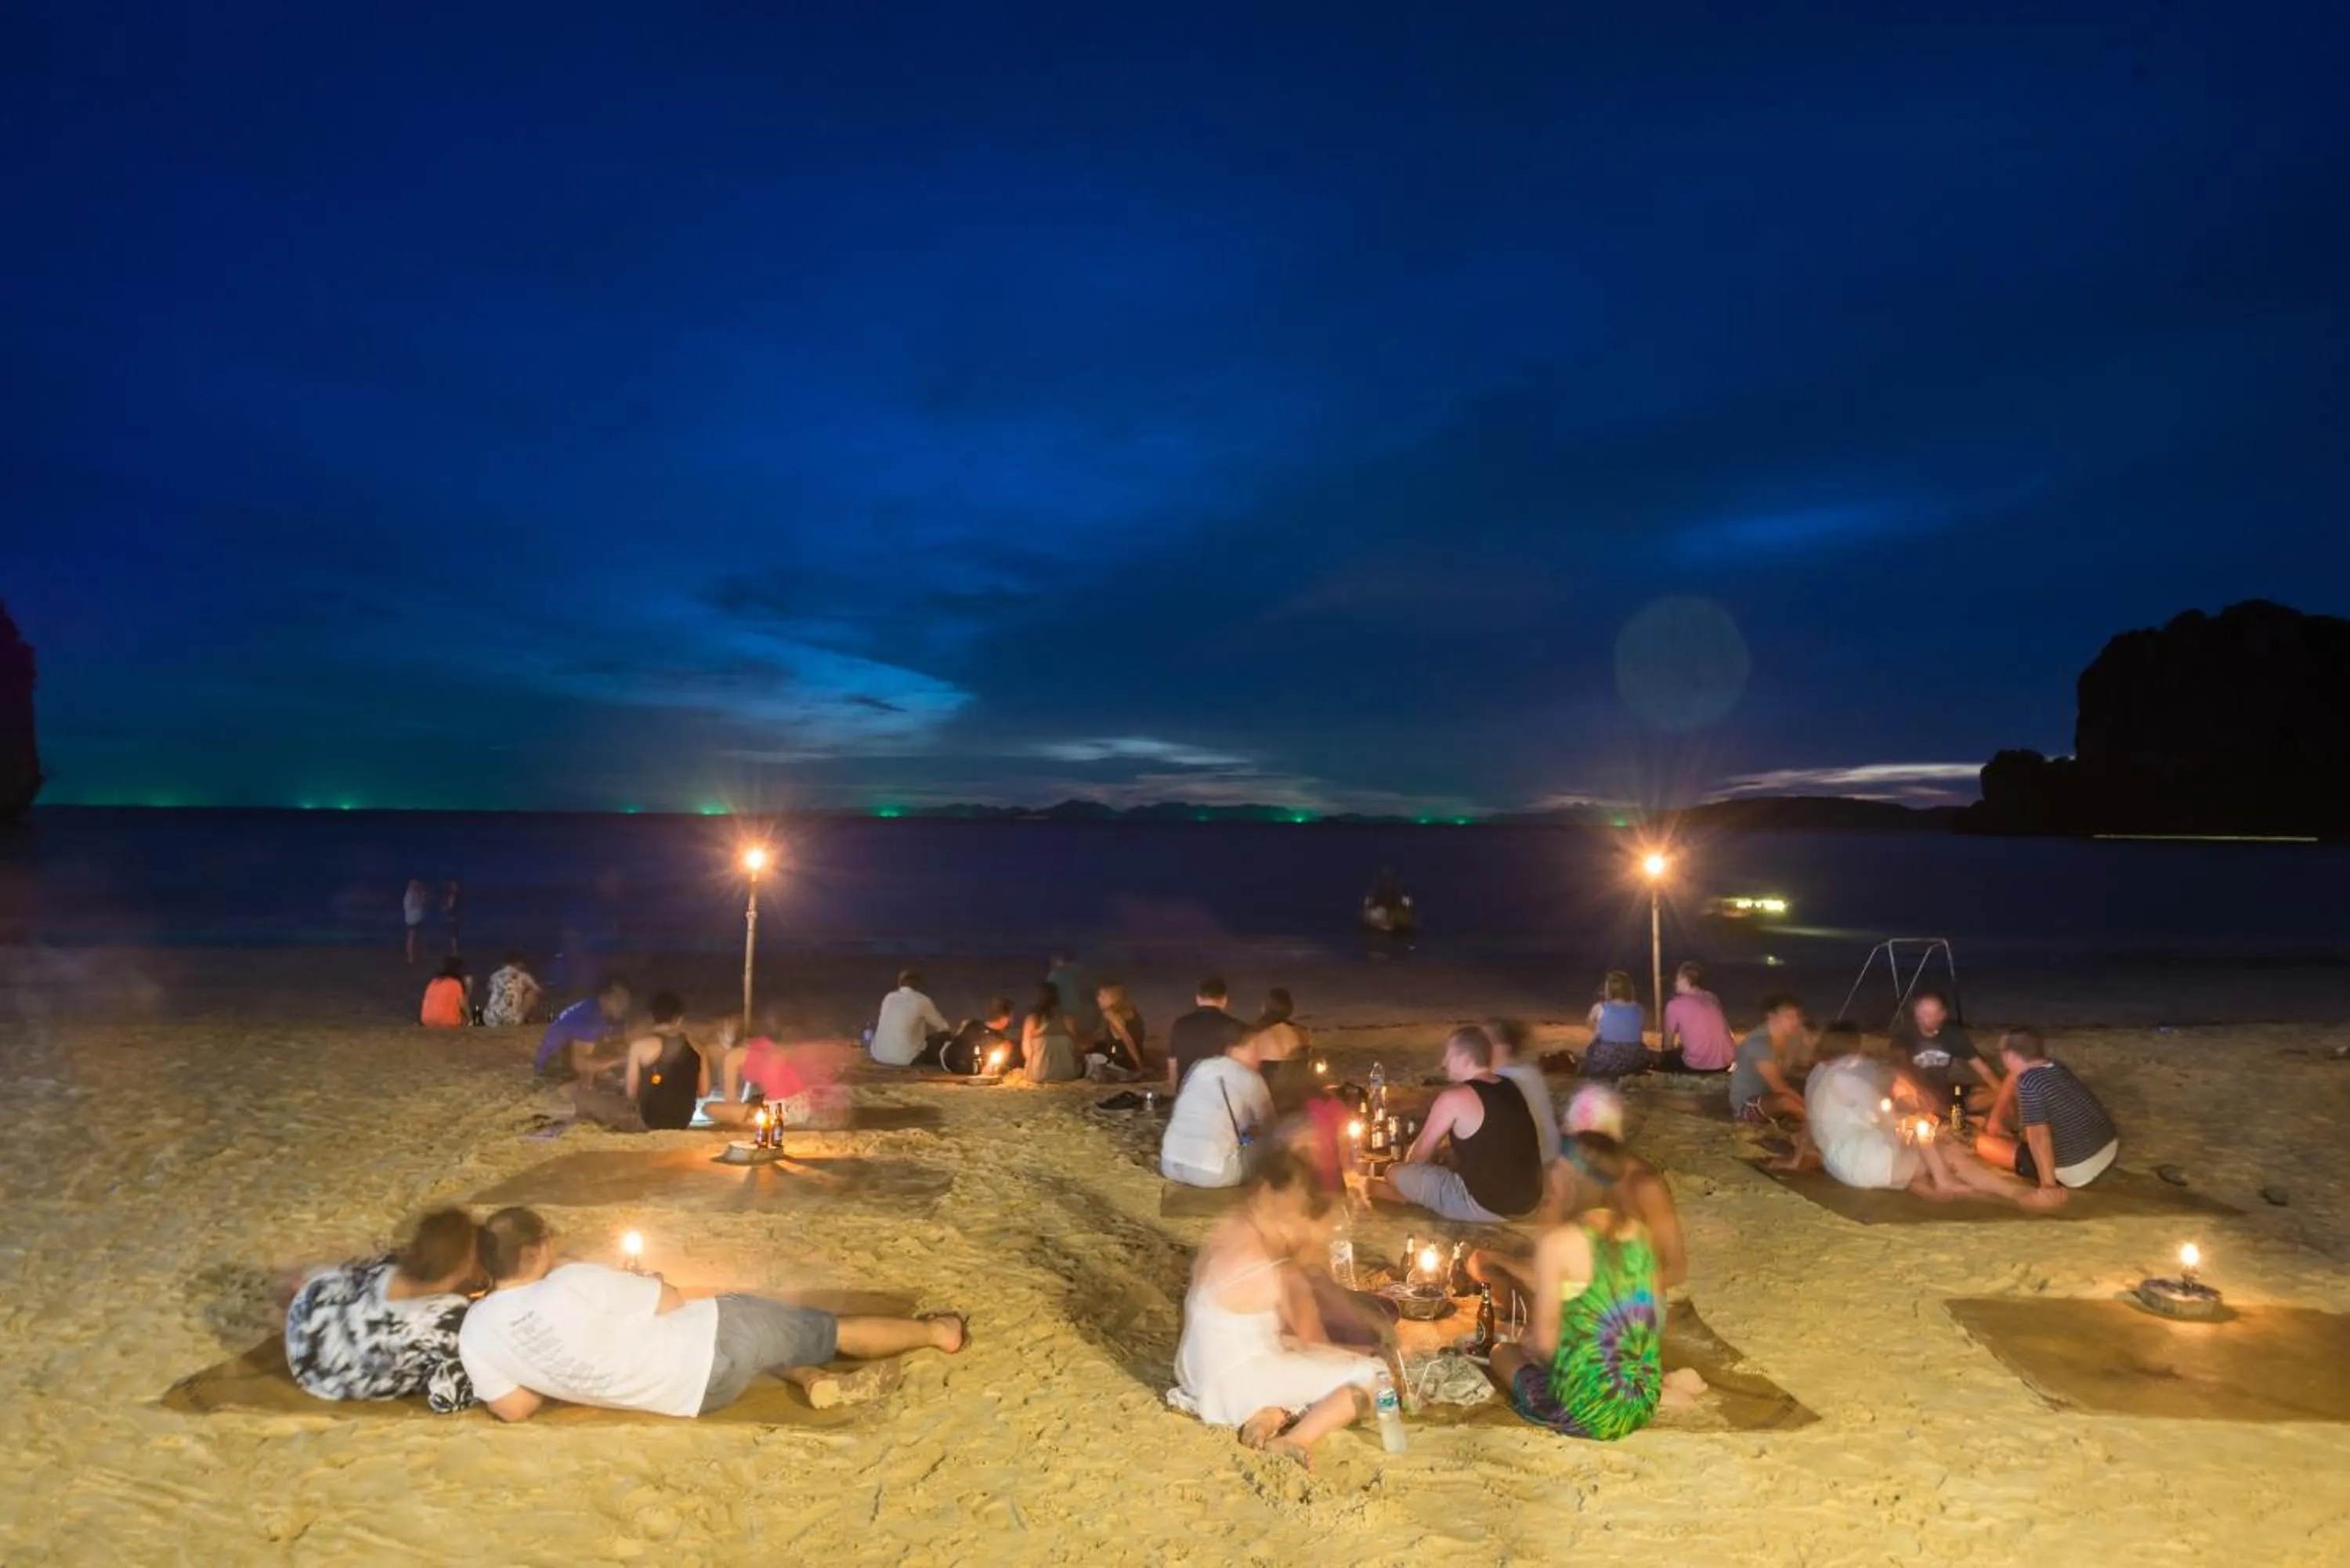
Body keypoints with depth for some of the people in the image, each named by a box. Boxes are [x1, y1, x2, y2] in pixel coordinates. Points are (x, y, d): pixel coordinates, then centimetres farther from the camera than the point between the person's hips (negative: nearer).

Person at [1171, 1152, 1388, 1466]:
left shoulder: (1229, 1231, -3)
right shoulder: (1283, 1275, -24)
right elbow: (1314, 1341, -8)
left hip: (1200, 1376, 8)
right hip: (1238, 1387, -8)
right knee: (1372, 1374, -5)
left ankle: (1273, 1413, 4)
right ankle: (1295, 1441, -15)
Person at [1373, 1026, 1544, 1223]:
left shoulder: (1454, 1098, -15)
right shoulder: (1511, 1088, 8)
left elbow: (1420, 1153, -1)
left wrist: (1407, 1169, 20)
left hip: (1484, 1205, -8)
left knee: (1395, 1173, 3)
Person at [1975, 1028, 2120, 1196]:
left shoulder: (2027, 1083, -22)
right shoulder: (2058, 1068, 4)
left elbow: (2038, 1136, -26)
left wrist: (2048, 1185, -21)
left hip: (2077, 1171, -8)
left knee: (1984, 1144, -3)